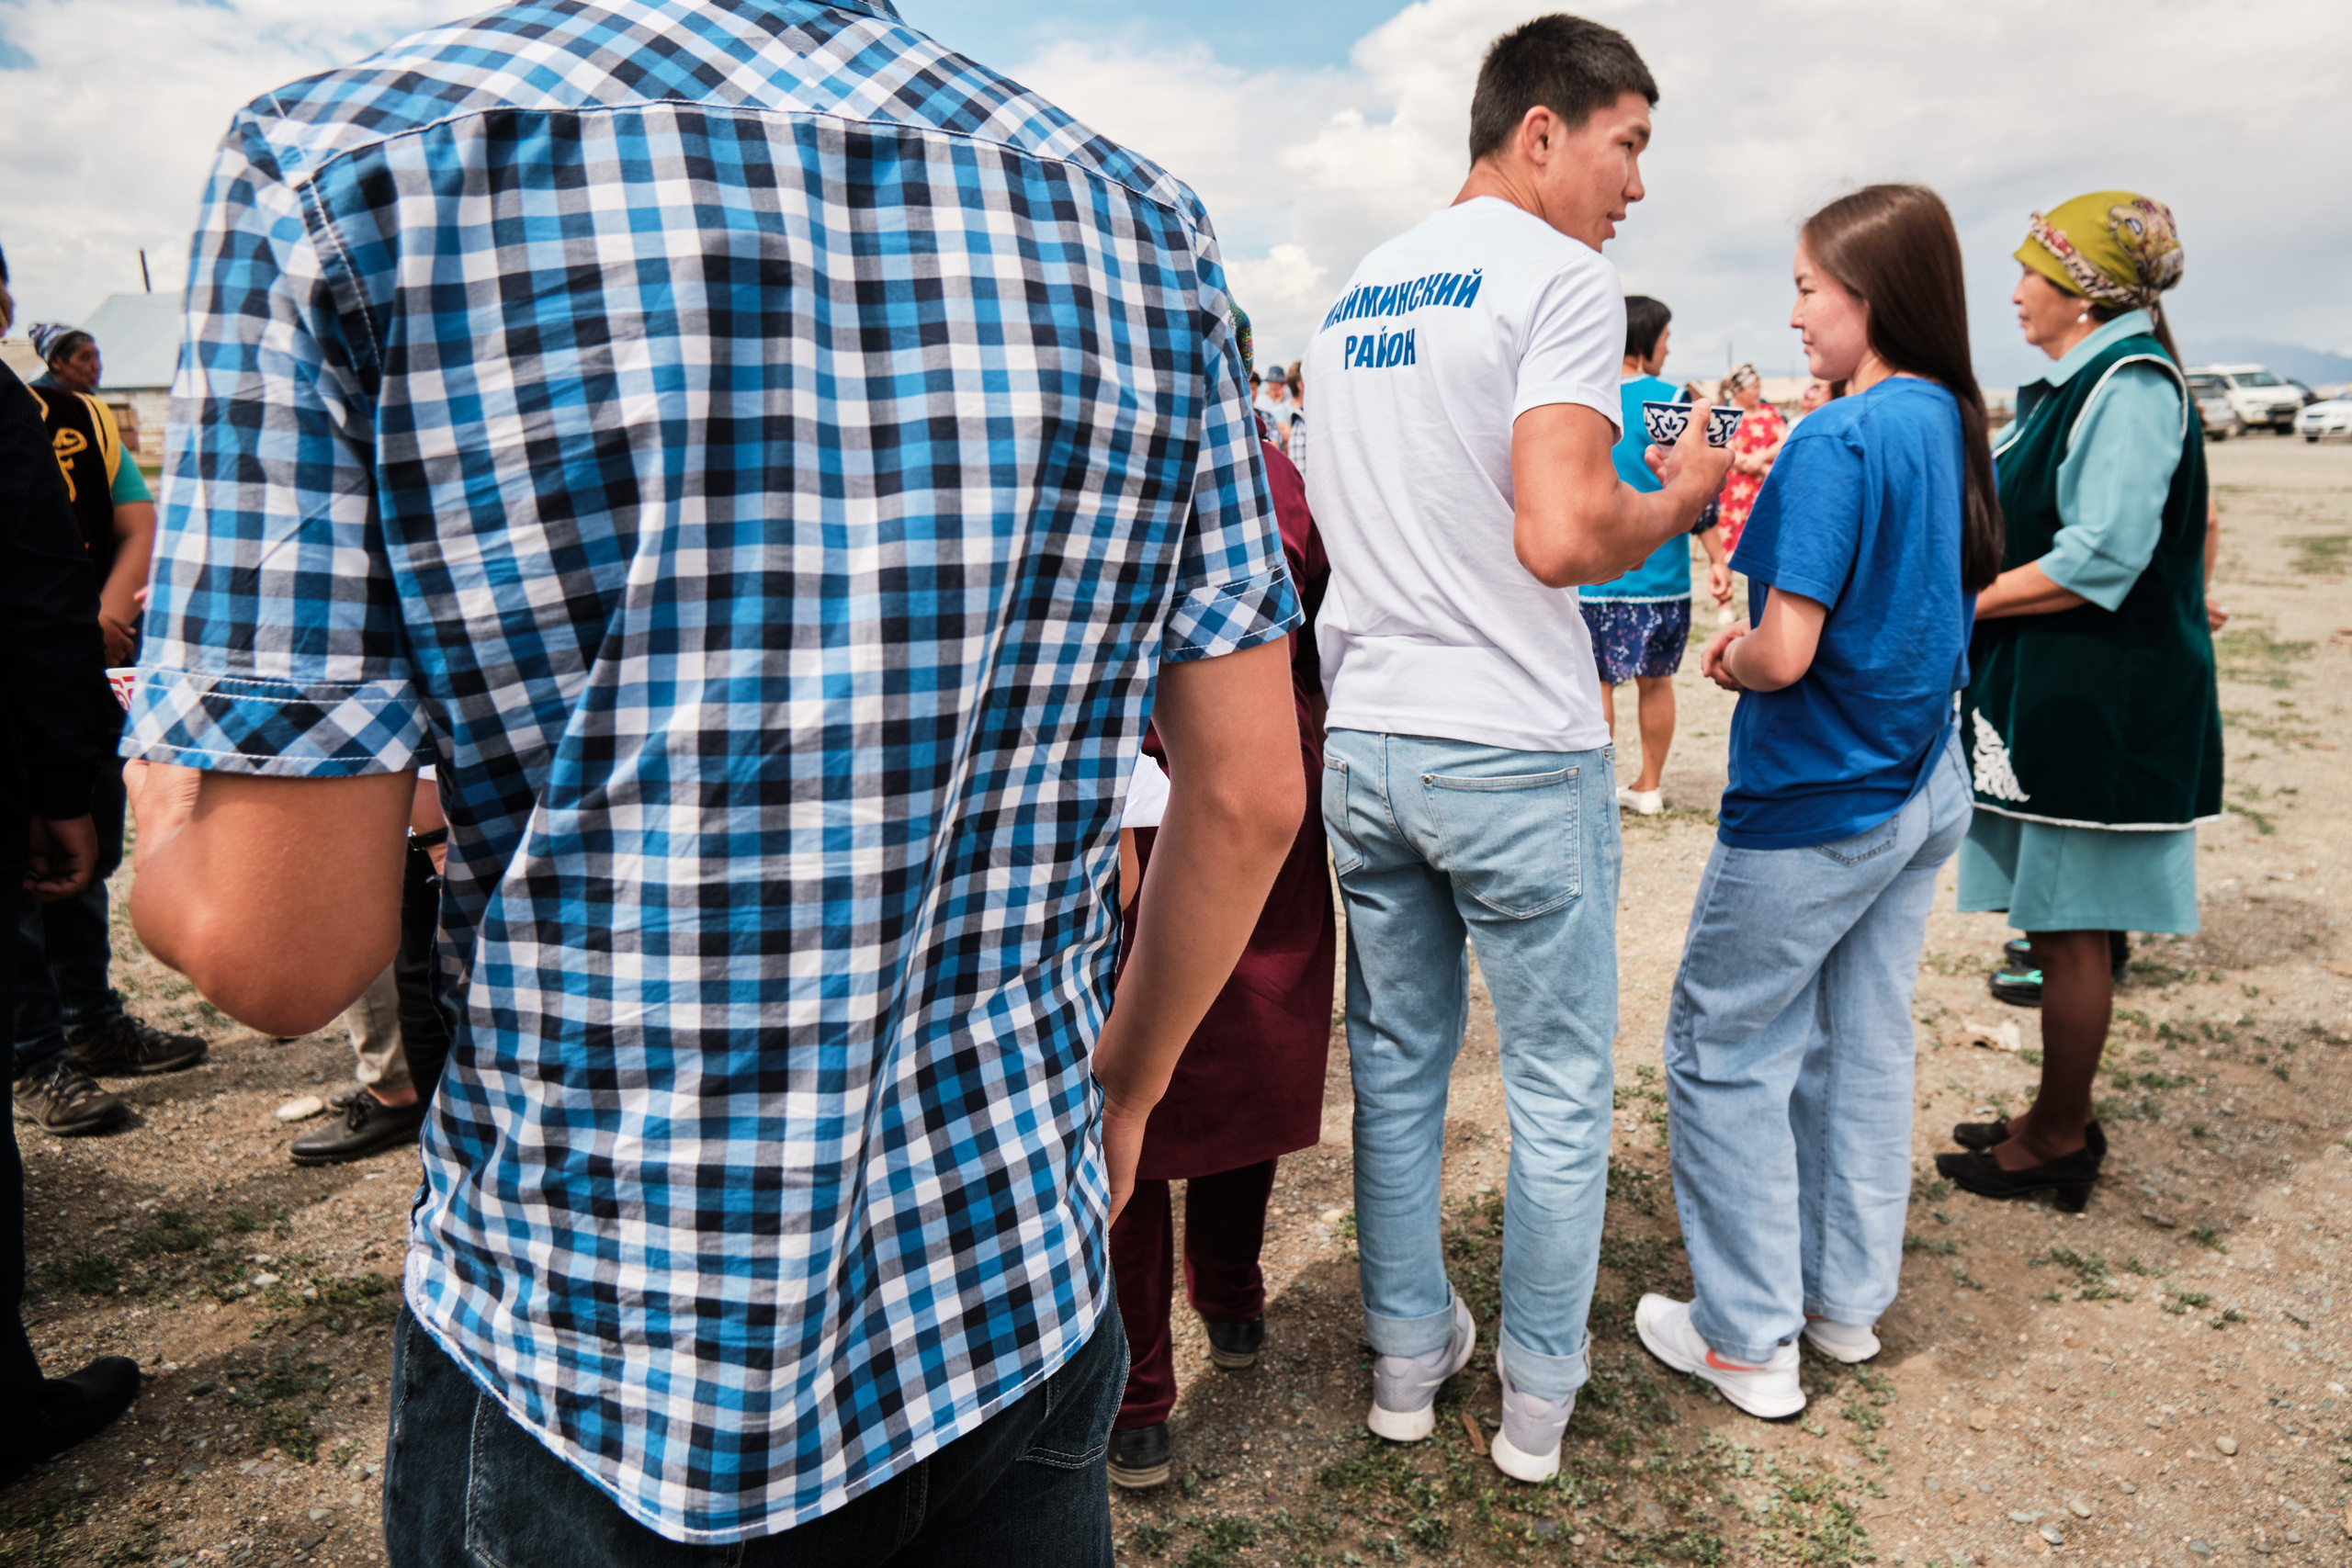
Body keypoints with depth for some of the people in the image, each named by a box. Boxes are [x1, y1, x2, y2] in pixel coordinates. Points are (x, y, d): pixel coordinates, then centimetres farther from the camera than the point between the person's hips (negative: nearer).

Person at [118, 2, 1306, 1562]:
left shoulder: (344, 167, -13)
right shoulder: (1140, 220, -3)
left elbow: (278, 943, -15)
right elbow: (1250, 793, -2)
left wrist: (167, 827, 9)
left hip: (595, 1377, -2)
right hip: (1018, 1302, 3)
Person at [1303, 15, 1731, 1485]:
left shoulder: (1356, 295, 13)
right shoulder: (1563, 275, -10)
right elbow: (1559, 537, -23)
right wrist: (1679, 499, -3)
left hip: (1365, 740, 7)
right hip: (1515, 754, -7)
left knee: (1397, 1063, 16)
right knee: (1558, 1082, 10)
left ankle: (1407, 1358, 31)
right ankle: (1539, 1394, 24)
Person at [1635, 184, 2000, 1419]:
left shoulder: (1834, 442, -20)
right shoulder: (1955, 423, 6)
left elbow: (1786, 655, -26)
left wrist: (1729, 659, -3)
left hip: (1815, 806, -9)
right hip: (1922, 793, 9)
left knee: (1726, 1048, 4)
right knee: (1863, 1046, 17)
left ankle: (1748, 1339, 14)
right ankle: (1847, 1299, 32)